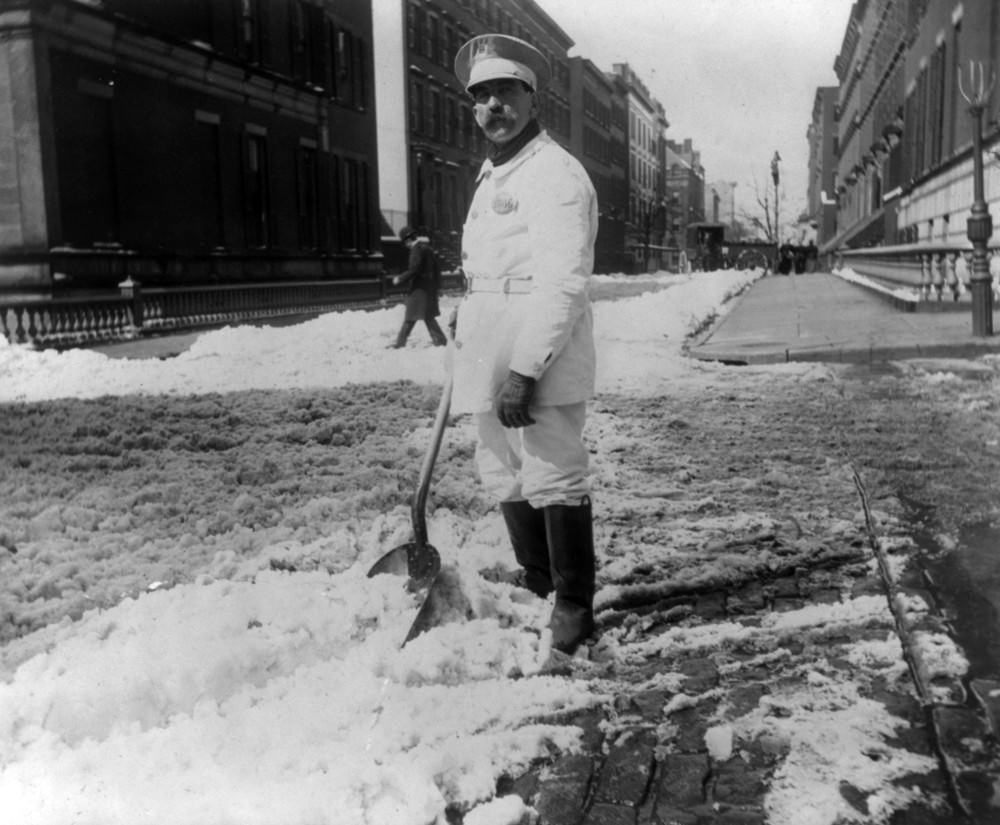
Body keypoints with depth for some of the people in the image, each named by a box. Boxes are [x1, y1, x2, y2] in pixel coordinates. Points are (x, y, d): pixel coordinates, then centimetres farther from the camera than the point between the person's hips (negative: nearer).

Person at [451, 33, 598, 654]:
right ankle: (536, 584, 29)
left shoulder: (554, 173, -10)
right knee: (507, 478, 15)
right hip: (491, 361, 9)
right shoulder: (492, 177, 21)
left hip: (538, 366, -9)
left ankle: (574, 606, 8)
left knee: (554, 480, -5)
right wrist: (469, 348, 24)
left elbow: (562, 284, -19)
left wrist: (526, 369, -25)